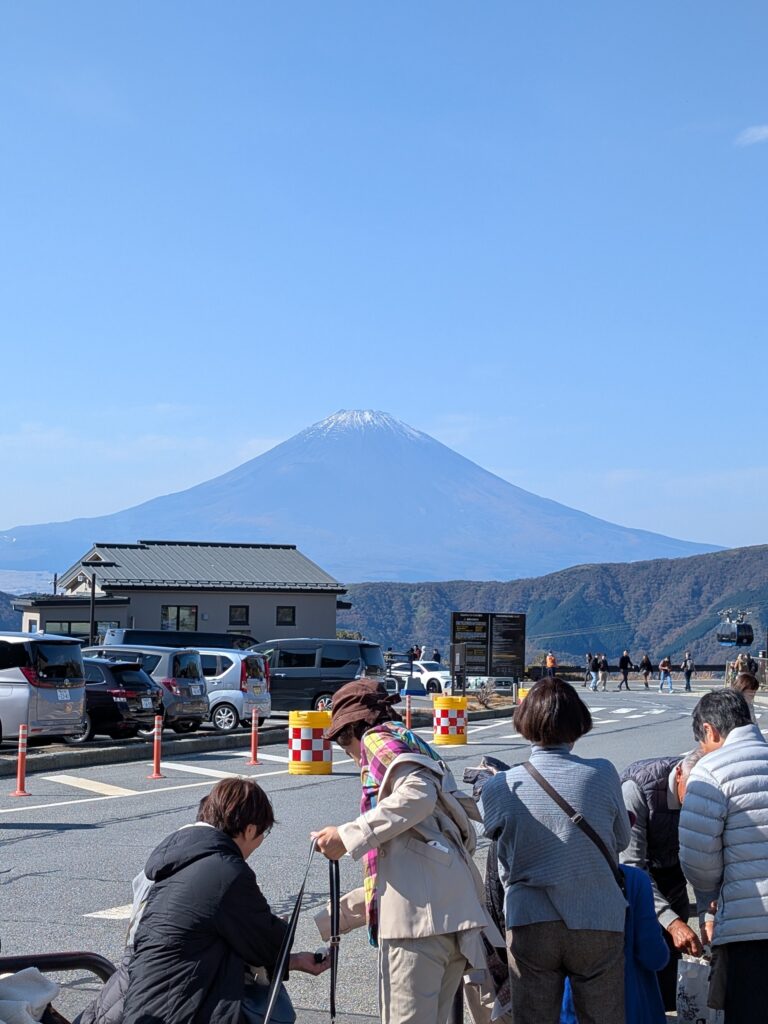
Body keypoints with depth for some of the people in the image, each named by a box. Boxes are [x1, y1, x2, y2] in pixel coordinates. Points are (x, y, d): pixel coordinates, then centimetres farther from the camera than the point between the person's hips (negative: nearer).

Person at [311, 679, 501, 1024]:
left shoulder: (380, 739, 7)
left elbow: (418, 795, -16)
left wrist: (347, 836, -10)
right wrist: (329, 920, 37)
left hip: (421, 909, -9)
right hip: (458, 912, 9)